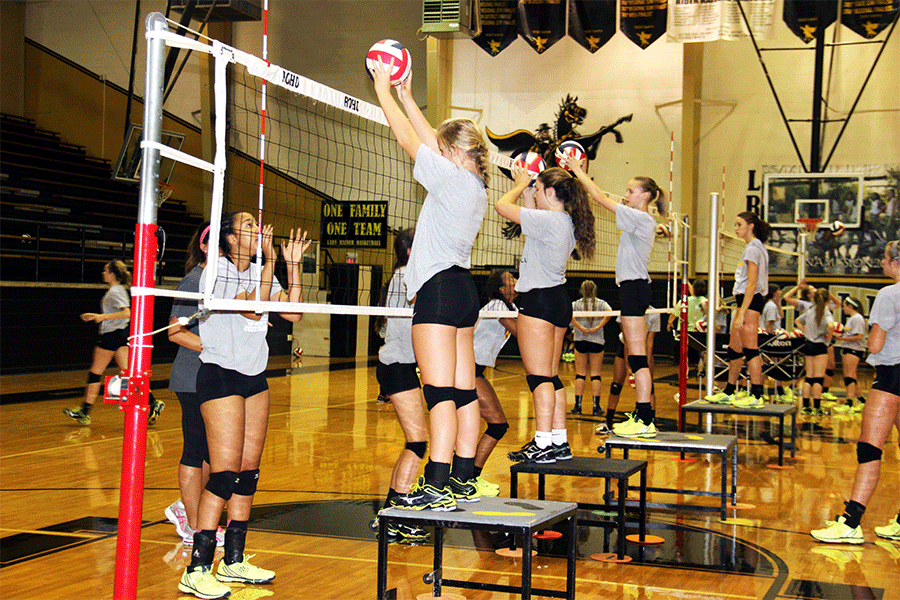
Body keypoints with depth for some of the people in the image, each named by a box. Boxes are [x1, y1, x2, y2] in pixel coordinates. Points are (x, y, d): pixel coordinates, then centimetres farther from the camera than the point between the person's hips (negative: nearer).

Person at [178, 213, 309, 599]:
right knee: (225, 471, -13)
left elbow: (292, 313, 5)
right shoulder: (216, 272, -10)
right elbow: (253, 309, -22)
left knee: (249, 470, 6)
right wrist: (270, 263, -17)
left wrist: (293, 265, 1)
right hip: (219, 378, -8)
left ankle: (233, 561, 15)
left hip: (255, 378, 8)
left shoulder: (259, 272, 12)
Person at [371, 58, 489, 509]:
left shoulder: (452, 177, -9)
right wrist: (406, 97, 28)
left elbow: (408, 138, -4)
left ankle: (438, 487, -14)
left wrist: (383, 91, 6)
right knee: (463, 390, 9)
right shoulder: (476, 185, 15)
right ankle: (463, 479, 15)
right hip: (462, 289, 10)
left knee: (440, 391, -12)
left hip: (439, 287, -10)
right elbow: (430, 139, 25)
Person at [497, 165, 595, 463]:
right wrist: (526, 191, 20)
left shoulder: (548, 220, -17)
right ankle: (559, 442, 14)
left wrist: (521, 185, 3)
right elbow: (534, 226, 26)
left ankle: (543, 444, -8)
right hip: (559, 299, 10)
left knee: (539, 376, -7)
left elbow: (502, 206, -15)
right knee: (551, 377, 12)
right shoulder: (567, 222, 10)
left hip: (539, 301, -10)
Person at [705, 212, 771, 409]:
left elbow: (752, 284, -19)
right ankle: (729, 392, 22)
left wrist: (741, 313, -22)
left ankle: (756, 396, -9)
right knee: (734, 349, 14)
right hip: (747, 301, 10)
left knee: (750, 349, -10)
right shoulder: (757, 248, 19)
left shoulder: (752, 248, -12)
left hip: (750, 301, -10)